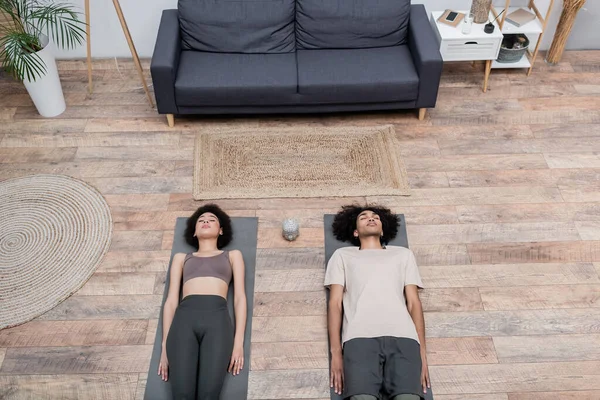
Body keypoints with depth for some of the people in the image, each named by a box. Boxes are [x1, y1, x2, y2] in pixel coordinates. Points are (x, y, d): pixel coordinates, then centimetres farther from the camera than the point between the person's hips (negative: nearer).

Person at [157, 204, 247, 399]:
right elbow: (171, 300, 19)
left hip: (217, 317, -1)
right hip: (184, 317, 1)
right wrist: (165, 344, 6)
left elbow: (240, 297, 14)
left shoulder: (233, 255, 27)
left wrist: (239, 340, -1)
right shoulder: (181, 257, 30)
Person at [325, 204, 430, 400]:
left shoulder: (403, 254, 30)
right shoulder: (342, 255, 25)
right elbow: (335, 303, 14)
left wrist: (422, 351, 7)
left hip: (403, 337, 1)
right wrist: (336, 352, 1)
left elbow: (414, 302, 20)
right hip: (360, 338, -1)